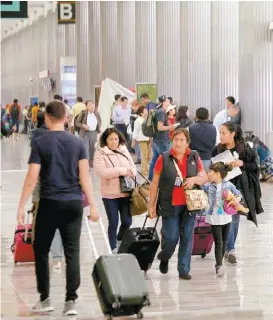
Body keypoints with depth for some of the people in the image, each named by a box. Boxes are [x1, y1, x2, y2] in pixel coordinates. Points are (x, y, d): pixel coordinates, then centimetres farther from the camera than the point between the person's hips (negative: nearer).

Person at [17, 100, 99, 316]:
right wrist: (92, 205, 5)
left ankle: (45, 299, 13)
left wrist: (22, 206, -4)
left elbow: (32, 177, -8)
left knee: (41, 250, 12)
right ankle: (71, 301, 0)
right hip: (73, 203, 2)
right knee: (72, 252, 3)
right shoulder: (77, 143, 3)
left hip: (49, 202, -2)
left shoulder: (39, 143, -4)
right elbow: (84, 176, 1)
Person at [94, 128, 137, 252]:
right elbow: (102, 172, -18)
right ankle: (114, 248, 13)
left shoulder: (124, 151, 9)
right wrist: (122, 170, -16)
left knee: (127, 221, 9)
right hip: (110, 194, -4)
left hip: (126, 192, 4)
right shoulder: (100, 153, -6)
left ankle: (120, 241, 35)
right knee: (113, 223, 1)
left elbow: (133, 168, 10)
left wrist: (128, 172, -15)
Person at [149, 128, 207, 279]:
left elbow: (204, 177, 11)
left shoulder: (194, 157, 6)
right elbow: (155, 183, 2)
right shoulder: (164, 159, -2)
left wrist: (194, 179, -12)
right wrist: (151, 205, 1)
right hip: (170, 206, -2)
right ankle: (164, 258, 28)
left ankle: (184, 270, 13)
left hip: (189, 205, 3)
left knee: (187, 237, 3)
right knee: (171, 236, -3)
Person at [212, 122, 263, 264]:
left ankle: (229, 247, 21)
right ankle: (230, 249, -5)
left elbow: (254, 166, -1)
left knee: (235, 218, 8)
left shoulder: (244, 149, -5)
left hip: (239, 187, 0)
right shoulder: (217, 150, -1)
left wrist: (242, 163, -17)